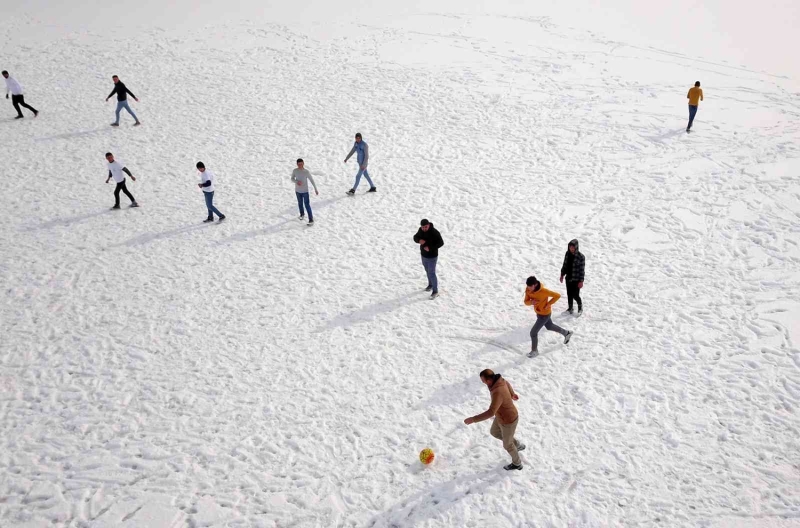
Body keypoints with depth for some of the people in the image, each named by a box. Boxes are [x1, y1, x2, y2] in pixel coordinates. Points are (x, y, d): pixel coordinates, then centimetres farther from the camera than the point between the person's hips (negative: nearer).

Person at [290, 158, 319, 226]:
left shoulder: (306, 172, -18)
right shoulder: (295, 171, -10)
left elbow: (312, 180, -9)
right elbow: (292, 179, 2)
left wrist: (316, 189, -6)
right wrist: (297, 182, -21)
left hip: (305, 191, -4)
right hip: (298, 191, 4)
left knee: (307, 205, -5)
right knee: (300, 203, 21)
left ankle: (311, 220, -1)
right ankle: (302, 214, 45)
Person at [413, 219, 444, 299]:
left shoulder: (435, 232, -27)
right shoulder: (421, 230, -7)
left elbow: (441, 243, -23)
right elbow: (415, 237, 2)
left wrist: (430, 248, -31)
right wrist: (419, 240, -22)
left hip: (432, 256, -7)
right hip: (424, 255, 7)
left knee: (432, 274, -2)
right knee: (428, 271, 24)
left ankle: (435, 291, 9)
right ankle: (431, 285, 46)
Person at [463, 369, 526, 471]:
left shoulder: (498, 392, -46)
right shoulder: (499, 380, -16)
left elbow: (491, 413, -48)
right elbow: (507, 384, 9)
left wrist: (473, 419, -42)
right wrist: (512, 394, 32)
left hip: (509, 420, -8)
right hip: (502, 415, 8)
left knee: (507, 444, 20)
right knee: (494, 432, 31)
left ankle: (517, 463, 50)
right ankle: (518, 445, 49)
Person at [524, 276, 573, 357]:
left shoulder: (543, 291, -34)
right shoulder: (528, 290, -16)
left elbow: (557, 295, -25)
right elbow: (526, 302, -8)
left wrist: (548, 304, -24)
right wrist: (531, 302, -30)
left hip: (545, 314, -8)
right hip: (538, 313, 8)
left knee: (533, 332, -4)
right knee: (549, 326, 30)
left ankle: (534, 351, 19)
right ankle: (566, 333, 53)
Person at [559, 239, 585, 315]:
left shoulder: (580, 256, -17)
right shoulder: (567, 254, -1)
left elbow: (582, 270, -14)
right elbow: (564, 265, 11)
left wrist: (581, 281, -13)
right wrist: (562, 275, 13)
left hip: (576, 279, -5)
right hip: (568, 278, 5)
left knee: (575, 295, 0)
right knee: (569, 294, 14)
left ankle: (580, 306, 30)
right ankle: (570, 308, 33)